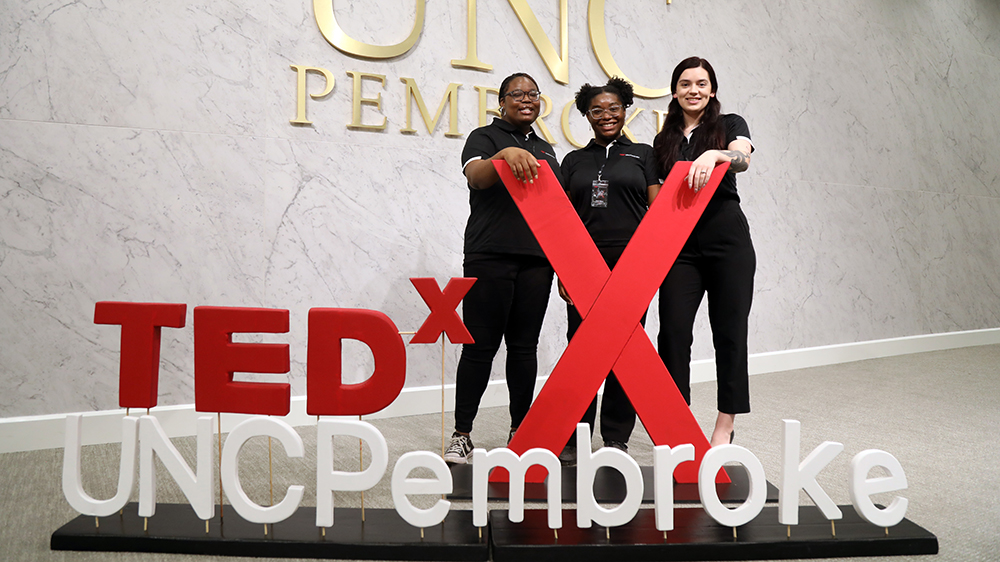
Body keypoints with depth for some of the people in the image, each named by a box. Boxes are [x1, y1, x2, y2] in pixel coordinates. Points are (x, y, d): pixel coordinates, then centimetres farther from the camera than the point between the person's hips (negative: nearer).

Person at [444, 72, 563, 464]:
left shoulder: (545, 149, 22)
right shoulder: (485, 137, 5)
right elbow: (476, 175, -16)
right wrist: (506, 154, -36)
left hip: (536, 259, 5)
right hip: (490, 256, -5)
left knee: (525, 345, 7)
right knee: (480, 345, -5)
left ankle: (520, 431, 17)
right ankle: (462, 435, 2)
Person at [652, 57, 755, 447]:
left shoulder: (730, 124, 7)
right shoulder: (664, 141, 17)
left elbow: (743, 159, -16)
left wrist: (713, 154, -37)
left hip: (728, 241, -3)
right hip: (679, 246, 3)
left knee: (729, 332, 1)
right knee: (672, 331, -5)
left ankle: (725, 426, 12)